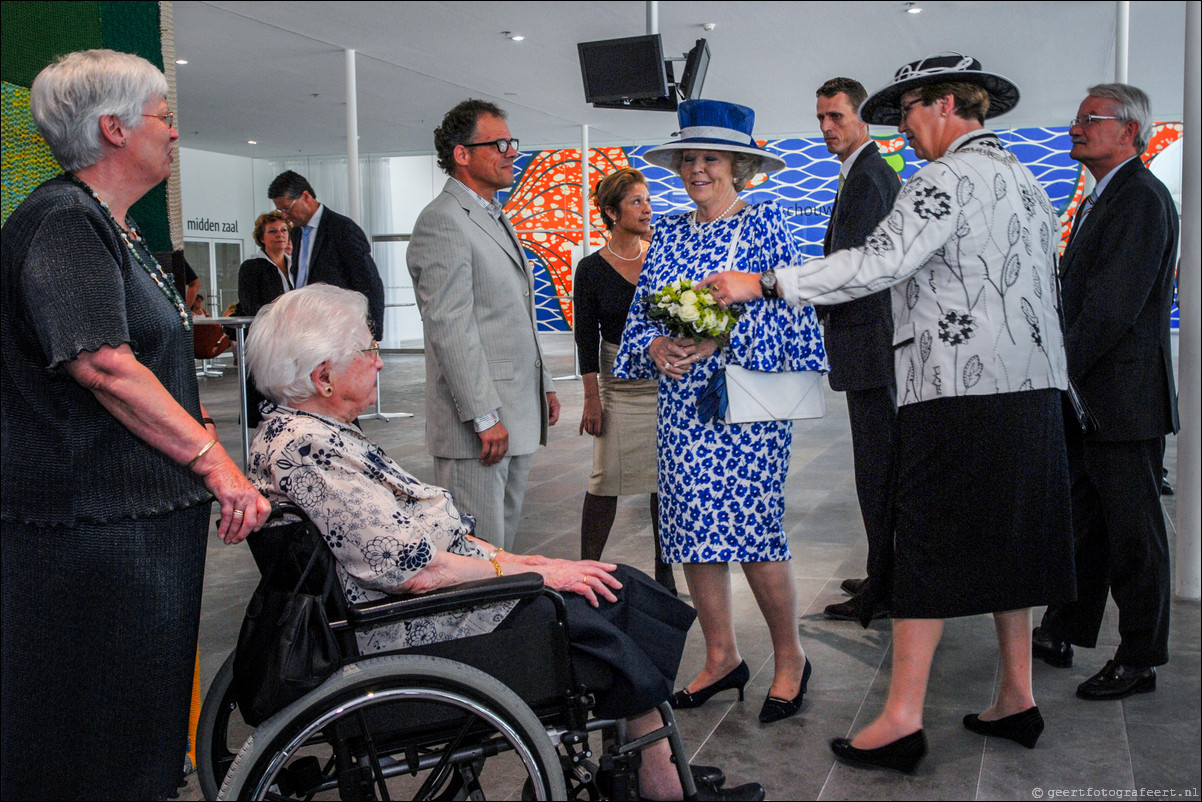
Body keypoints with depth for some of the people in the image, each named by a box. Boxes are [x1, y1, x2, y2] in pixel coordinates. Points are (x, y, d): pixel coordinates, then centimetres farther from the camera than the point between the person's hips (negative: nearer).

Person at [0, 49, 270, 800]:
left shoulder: (116, 229, 19)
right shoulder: (63, 221, -13)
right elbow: (103, 366, -23)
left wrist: (210, 451, 18)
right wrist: (214, 459, -21)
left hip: (151, 509, 10)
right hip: (93, 524, -10)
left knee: (147, 724, 17)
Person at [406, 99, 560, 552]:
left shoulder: (496, 218, 19)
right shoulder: (442, 221, -12)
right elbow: (449, 326, -19)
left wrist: (543, 385, 20)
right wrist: (484, 417, -21)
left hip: (519, 414, 10)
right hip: (479, 421, -10)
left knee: (503, 543, 16)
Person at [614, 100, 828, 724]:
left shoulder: (766, 224, 0)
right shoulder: (667, 234, 14)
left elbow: (787, 309, -8)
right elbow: (642, 314, 14)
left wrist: (722, 336, -20)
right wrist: (656, 346, -7)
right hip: (682, 404, 6)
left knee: (754, 531, -7)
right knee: (691, 529, 5)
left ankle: (790, 659, 13)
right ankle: (722, 658, 20)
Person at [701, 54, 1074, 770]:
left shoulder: (953, 175, -10)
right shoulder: (1026, 181, 18)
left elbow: (880, 262, -20)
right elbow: (1045, 289, 21)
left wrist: (764, 283, -17)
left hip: (961, 392, -9)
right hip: (1031, 388, 9)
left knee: (929, 546, -6)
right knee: (1008, 538, 14)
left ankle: (903, 719, -2)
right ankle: (1017, 698, 21)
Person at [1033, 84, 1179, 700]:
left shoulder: (1142, 199, -14)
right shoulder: (1099, 202, 17)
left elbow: (1113, 307, -22)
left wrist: (1059, 370, -18)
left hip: (1123, 400, -10)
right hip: (1084, 399, 10)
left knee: (1133, 533, 1)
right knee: (1080, 519, 17)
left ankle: (1139, 660, 14)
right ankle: (1060, 636, 29)